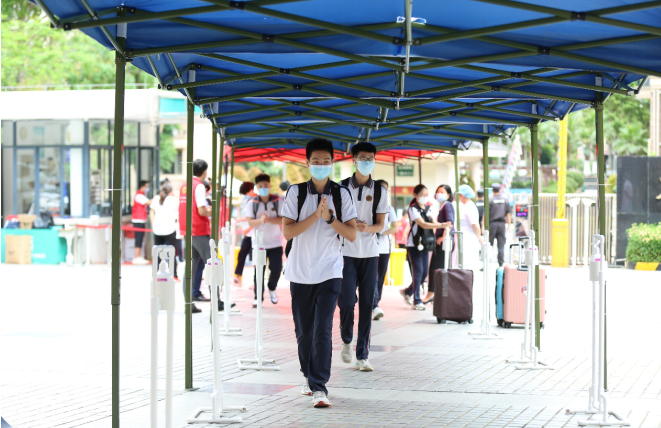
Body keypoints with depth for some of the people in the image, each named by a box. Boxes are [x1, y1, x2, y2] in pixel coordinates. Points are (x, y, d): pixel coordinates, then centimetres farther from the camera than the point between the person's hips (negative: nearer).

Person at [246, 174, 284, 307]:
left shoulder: (278, 201, -1)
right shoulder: (252, 203, 0)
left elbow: (282, 220, -7)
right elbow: (250, 222, -8)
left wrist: (269, 219, -25)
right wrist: (260, 220, -30)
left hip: (275, 242, 0)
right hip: (258, 242, 0)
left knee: (276, 268, -2)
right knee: (259, 271, -1)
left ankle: (272, 289, 26)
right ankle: (258, 297, 7)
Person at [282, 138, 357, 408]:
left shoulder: (341, 194, 3)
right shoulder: (296, 193, 2)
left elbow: (352, 235, -1)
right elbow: (287, 231, -8)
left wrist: (330, 217, -15)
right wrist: (316, 215, -17)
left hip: (329, 273, -1)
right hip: (300, 272, 1)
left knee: (322, 330, -12)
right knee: (304, 331, 10)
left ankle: (319, 388, -14)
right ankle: (309, 376, 31)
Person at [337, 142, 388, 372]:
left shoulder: (379, 191, 6)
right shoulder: (341, 188, 3)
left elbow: (380, 225, 5)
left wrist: (367, 228, -16)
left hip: (370, 253, 2)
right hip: (346, 252, -1)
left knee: (367, 304, 0)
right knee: (346, 301, -10)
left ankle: (362, 355, 4)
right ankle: (346, 341, 19)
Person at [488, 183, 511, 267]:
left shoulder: (490, 200, -5)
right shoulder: (505, 200, 7)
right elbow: (508, 214, 6)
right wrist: (508, 225, 11)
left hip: (492, 223, -3)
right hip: (502, 224, 3)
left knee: (489, 244, 2)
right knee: (501, 245, 3)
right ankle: (501, 263, -3)